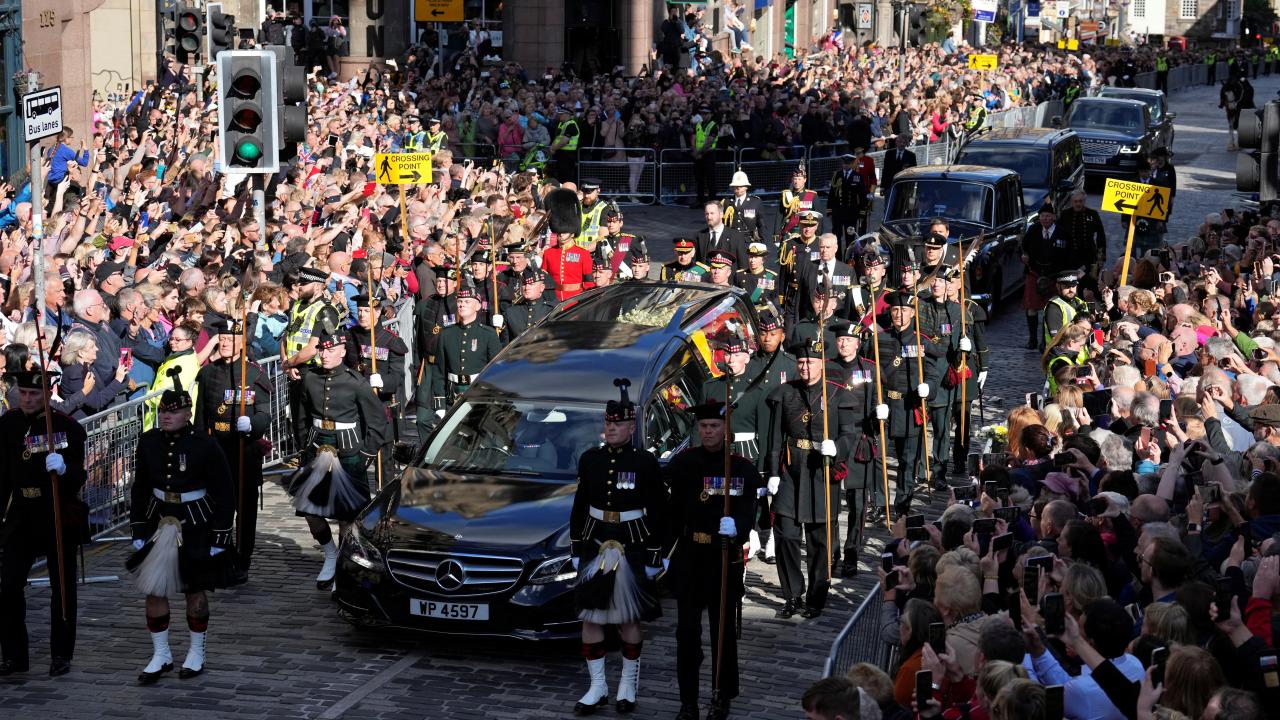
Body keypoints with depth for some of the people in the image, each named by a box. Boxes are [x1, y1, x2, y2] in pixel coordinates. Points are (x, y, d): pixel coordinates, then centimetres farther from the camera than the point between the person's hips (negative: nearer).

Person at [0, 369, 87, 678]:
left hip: (60, 515, -3)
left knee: (63, 588, 5)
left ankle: (61, 655, 16)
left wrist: (64, 469, -31)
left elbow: (79, 477, -9)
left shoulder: (68, 427, -7)